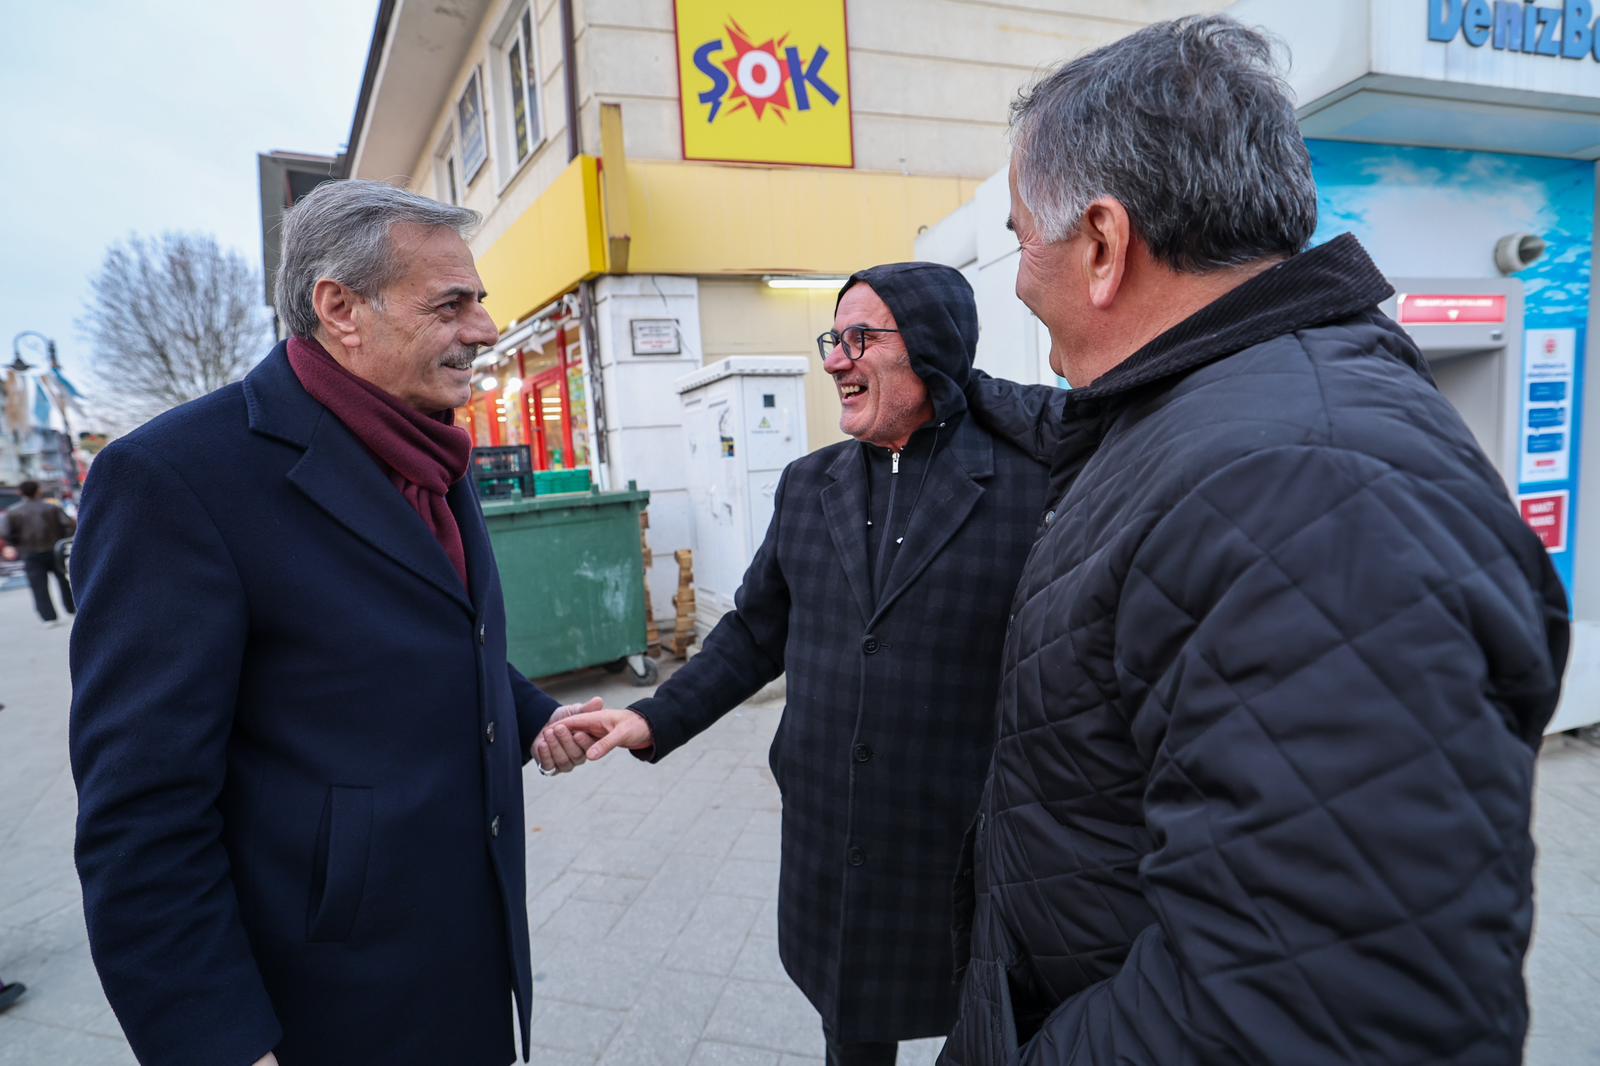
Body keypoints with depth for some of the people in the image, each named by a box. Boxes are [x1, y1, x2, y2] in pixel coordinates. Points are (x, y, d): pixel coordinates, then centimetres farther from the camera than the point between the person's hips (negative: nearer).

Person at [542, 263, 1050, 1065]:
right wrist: (652, 721, -1)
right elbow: (755, 633, 8)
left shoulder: (1026, 488, -13)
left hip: (968, 854, -3)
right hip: (825, 847, 4)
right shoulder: (807, 485, 2)